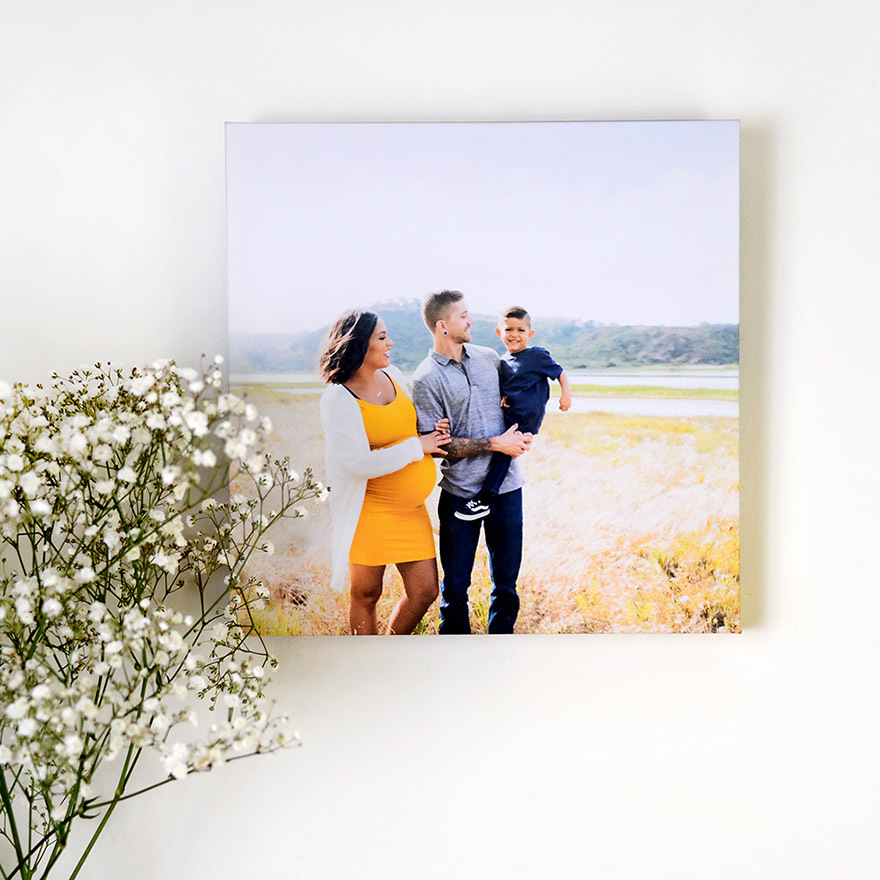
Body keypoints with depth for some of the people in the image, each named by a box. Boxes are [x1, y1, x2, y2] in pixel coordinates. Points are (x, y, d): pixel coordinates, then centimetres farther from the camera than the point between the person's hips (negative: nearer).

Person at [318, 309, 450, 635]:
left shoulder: (392, 375, 8)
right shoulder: (338, 398, -15)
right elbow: (358, 463, -22)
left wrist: (432, 431, 5)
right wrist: (417, 447, -15)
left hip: (411, 508, 7)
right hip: (370, 509, -6)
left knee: (424, 590, 6)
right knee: (366, 594, 6)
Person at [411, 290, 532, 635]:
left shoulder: (489, 358, 8)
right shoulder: (427, 379, -8)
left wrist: (522, 432, 2)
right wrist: (496, 444, -13)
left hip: (506, 487, 4)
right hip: (460, 492, -4)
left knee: (506, 580, 12)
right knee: (456, 583, 7)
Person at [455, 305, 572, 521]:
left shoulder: (538, 355, -6)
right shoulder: (503, 362, 11)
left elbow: (560, 373, 0)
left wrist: (566, 394, -12)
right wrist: (502, 398, 0)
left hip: (526, 420, -8)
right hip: (508, 415, 8)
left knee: (503, 448, -13)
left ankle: (484, 499, -14)